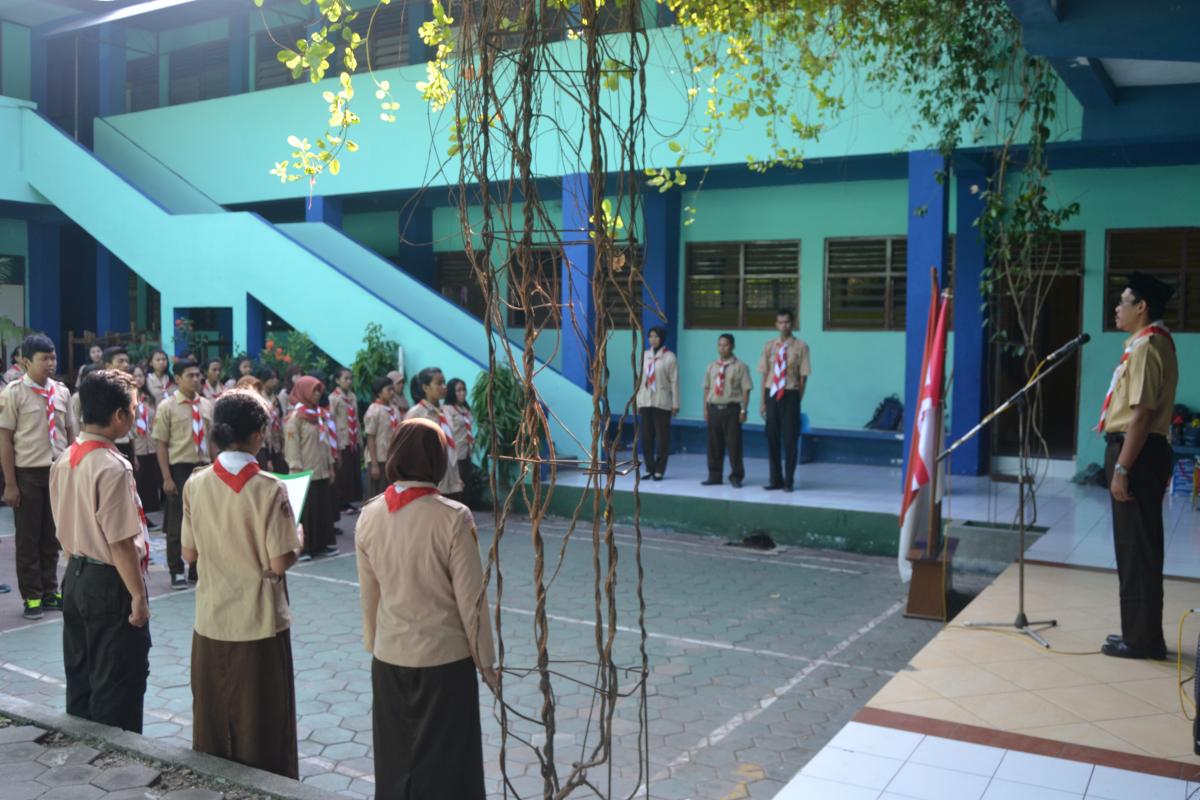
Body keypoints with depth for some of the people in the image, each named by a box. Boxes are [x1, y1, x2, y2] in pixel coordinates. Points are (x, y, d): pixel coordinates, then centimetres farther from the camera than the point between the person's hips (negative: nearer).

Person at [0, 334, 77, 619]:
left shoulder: (61, 392, 4)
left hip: (59, 471, 4)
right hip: (28, 473, -4)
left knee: (52, 536, 14)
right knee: (28, 539, 7)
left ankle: (50, 591, 27)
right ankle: (32, 597, 19)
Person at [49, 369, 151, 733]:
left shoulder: (65, 461, 4)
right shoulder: (112, 467, -22)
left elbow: (64, 528, 12)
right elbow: (121, 541, -22)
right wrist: (138, 596, -15)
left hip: (76, 578, 9)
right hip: (110, 584, -9)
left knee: (80, 681, 19)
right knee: (118, 688, 4)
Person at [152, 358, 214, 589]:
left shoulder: (207, 405, 7)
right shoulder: (167, 407, -6)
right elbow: (160, 444, -7)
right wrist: (167, 477, -11)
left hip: (203, 467, 4)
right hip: (179, 468, -4)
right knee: (177, 524, 4)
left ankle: (197, 570, 24)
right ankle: (177, 572, 17)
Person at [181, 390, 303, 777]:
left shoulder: (196, 484, -4)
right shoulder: (269, 489, -17)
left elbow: (190, 553, 3)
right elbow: (280, 563, -16)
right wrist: (297, 540, 3)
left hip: (211, 621, 4)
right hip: (259, 623, -4)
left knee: (214, 724, 18)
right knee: (262, 727, 10)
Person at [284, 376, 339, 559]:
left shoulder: (320, 414, 12)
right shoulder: (296, 416, -9)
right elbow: (292, 444, -13)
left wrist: (330, 465, 14)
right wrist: (297, 469, -17)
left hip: (322, 471, 7)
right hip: (306, 472, -7)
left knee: (324, 508, 10)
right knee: (305, 510, -1)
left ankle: (323, 543, 19)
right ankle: (303, 547, 6)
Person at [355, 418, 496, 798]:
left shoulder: (369, 516, -5)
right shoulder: (453, 517, -17)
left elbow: (369, 595, 4)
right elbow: (470, 598, -12)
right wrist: (486, 660, -1)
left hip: (389, 657, 4)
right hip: (445, 657, -4)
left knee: (395, 762, 18)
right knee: (445, 764, 11)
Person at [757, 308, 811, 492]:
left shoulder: (800, 346, -4)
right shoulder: (769, 346, 6)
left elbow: (803, 376, -4)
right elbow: (764, 374, 7)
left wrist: (798, 400, -6)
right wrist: (763, 401, 5)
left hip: (790, 395, -3)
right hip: (772, 394, 3)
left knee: (790, 438, 1)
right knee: (772, 437, 8)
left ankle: (789, 481, 12)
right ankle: (776, 479, 19)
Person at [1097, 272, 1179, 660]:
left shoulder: (1146, 347, -16)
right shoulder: (1152, 342, 16)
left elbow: (1141, 414, -22)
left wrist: (1121, 468, -23)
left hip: (1137, 452, -11)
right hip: (1142, 450, 11)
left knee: (1135, 547, -3)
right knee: (1138, 545, 16)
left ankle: (1142, 638, 4)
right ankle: (1140, 631, 25)